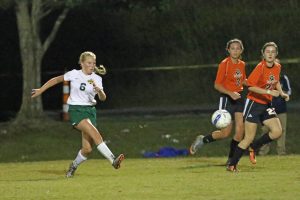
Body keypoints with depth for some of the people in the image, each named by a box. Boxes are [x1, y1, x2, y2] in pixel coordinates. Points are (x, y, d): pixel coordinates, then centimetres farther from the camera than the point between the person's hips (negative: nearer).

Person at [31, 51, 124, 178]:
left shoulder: (97, 79, 4)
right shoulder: (74, 74, -1)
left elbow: (103, 98, -8)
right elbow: (57, 80, 12)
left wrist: (98, 90, -30)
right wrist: (40, 90, 15)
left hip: (90, 111, 4)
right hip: (76, 110, -4)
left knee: (87, 149, -4)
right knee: (95, 133, -28)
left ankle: (73, 167, 24)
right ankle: (113, 160, -35)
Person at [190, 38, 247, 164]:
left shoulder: (242, 64, 8)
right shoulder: (224, 64, -12)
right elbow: (217, 85, -13)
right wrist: (230, 93, -25)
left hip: (239, 97, 6)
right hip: (227, 98, -6)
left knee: (240, 130, -3)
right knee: (226, 133, -8)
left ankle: (231, 159, 9)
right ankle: (202, 140, 16)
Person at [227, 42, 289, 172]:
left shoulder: (277, 67, 3)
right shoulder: (260, 67, -18)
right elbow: (250, 86, -23)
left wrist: (281, 93, 6)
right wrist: (269, 92, -28)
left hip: (266, 105, 6)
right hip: (254, 103, -6)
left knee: (277, 131, -9)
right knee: (249, 138, -8)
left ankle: (253, 147, 15)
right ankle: (232, 165, 5)